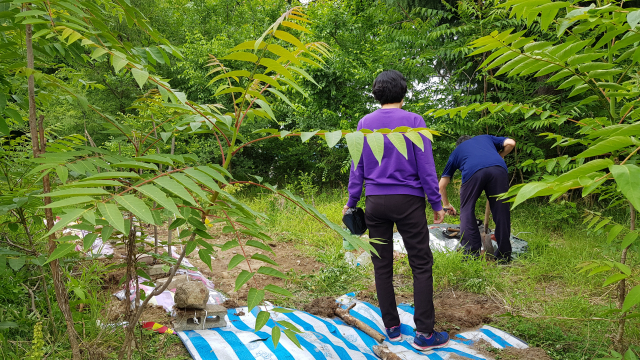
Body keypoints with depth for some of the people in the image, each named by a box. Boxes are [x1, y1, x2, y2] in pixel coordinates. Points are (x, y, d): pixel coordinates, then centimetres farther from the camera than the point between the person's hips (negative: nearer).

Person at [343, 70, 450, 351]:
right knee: (421, 264, 4)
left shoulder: (364, 124, 6)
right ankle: (424, 333, 5)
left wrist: (352, 202, 14)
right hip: (408, 201, -3)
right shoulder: (413, 121, -4)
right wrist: (436, 203, 1)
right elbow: (425, 165, -6)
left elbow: (357, 167, 8)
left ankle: (392, 328, 18)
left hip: (375, 202, 4)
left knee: (382, 266, 10)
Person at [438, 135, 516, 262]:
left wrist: (446, 205, 52)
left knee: (467, 210, 13)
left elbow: (441, 185, 37)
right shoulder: (486, 138, 40)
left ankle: (472, 253, 8)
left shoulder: (456, 151, 36)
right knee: (501, 211, 11)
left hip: (473, 171, -1)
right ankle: (504, 255, 17)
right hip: (499, 168, 2)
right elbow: (510, 143, 22)